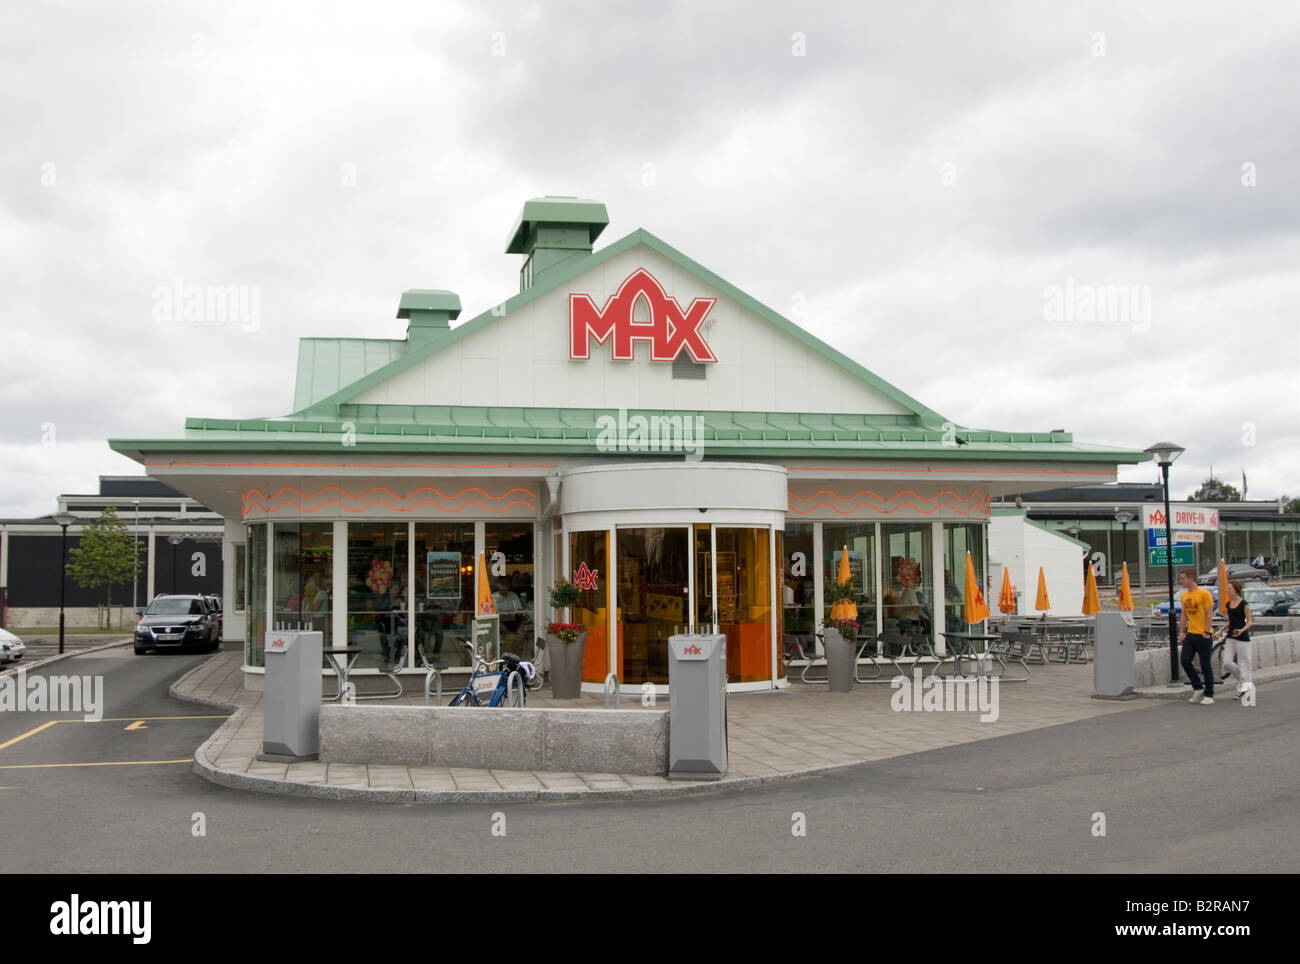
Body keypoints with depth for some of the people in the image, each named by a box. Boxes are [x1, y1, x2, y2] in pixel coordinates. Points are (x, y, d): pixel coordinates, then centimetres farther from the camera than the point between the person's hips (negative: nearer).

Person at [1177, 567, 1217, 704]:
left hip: (1203, 635, -6)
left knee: (1205, 665, 0)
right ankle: (1198, 688, 15)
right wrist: (1181, 632, 10)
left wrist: (1206, 632, -16)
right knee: (1185, 661, -2)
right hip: (1190, 635, 6)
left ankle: (1209, 695, 8)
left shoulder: (1204, 593, -10)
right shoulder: (1184, 595, 11)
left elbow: (1209, 614, -12)